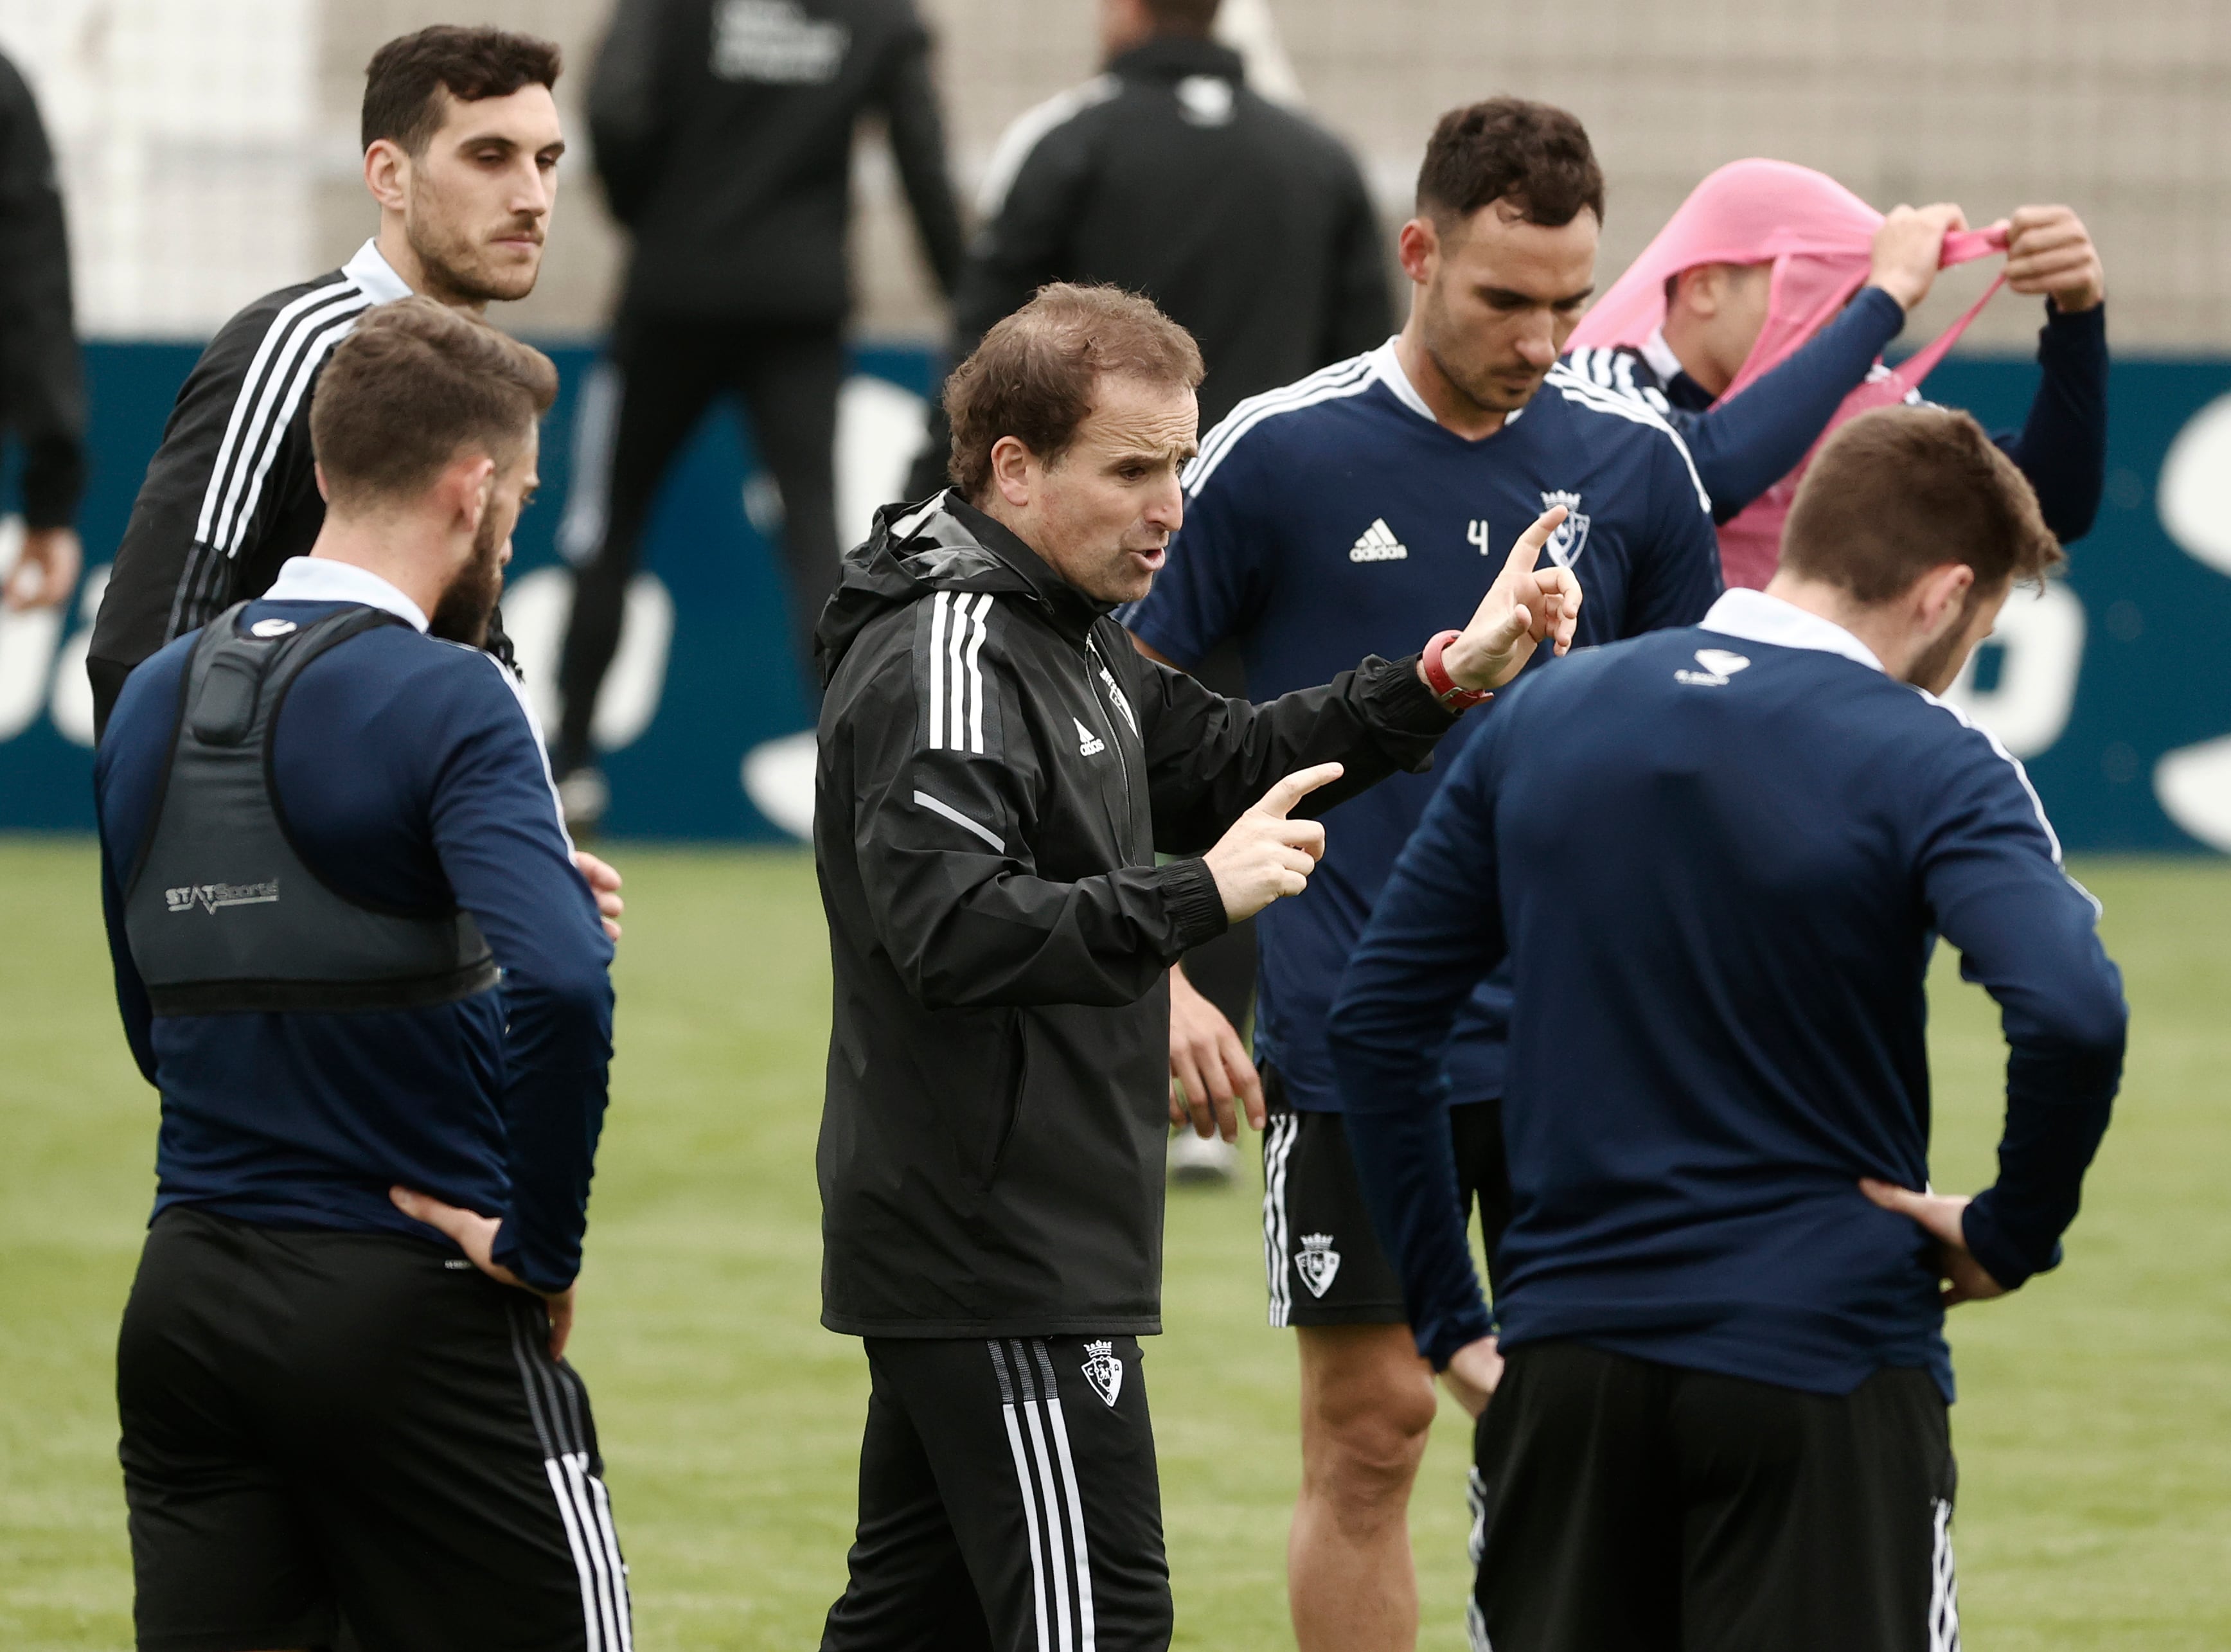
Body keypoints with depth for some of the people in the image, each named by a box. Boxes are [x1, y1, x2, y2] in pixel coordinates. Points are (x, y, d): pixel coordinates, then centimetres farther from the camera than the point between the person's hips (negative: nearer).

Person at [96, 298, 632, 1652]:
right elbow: (560, 984, -27)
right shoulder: (445, 701, -12)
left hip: (186, 1301, 6)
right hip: (409, 1311, -6)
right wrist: (540, 1246, -14)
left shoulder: (155, 701, 10)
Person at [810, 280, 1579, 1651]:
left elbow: (1222, 763, 23)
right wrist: (1201, 895, -27)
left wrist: (1444, 681, 11)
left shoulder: (1061, 635, 16)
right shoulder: (943, 658, -17)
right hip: (997, 1254, -11)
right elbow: (952, 927, -28)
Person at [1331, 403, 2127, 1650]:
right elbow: (2072, 1014, -26)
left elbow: (1378, 1019, 10)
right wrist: (2013, 1231, -8)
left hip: (1564, 1358, 5)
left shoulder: (1541, 720, 8)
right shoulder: (1927, 766, -9)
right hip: (1823, 1372, -5)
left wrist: (1450, 1316, 14)